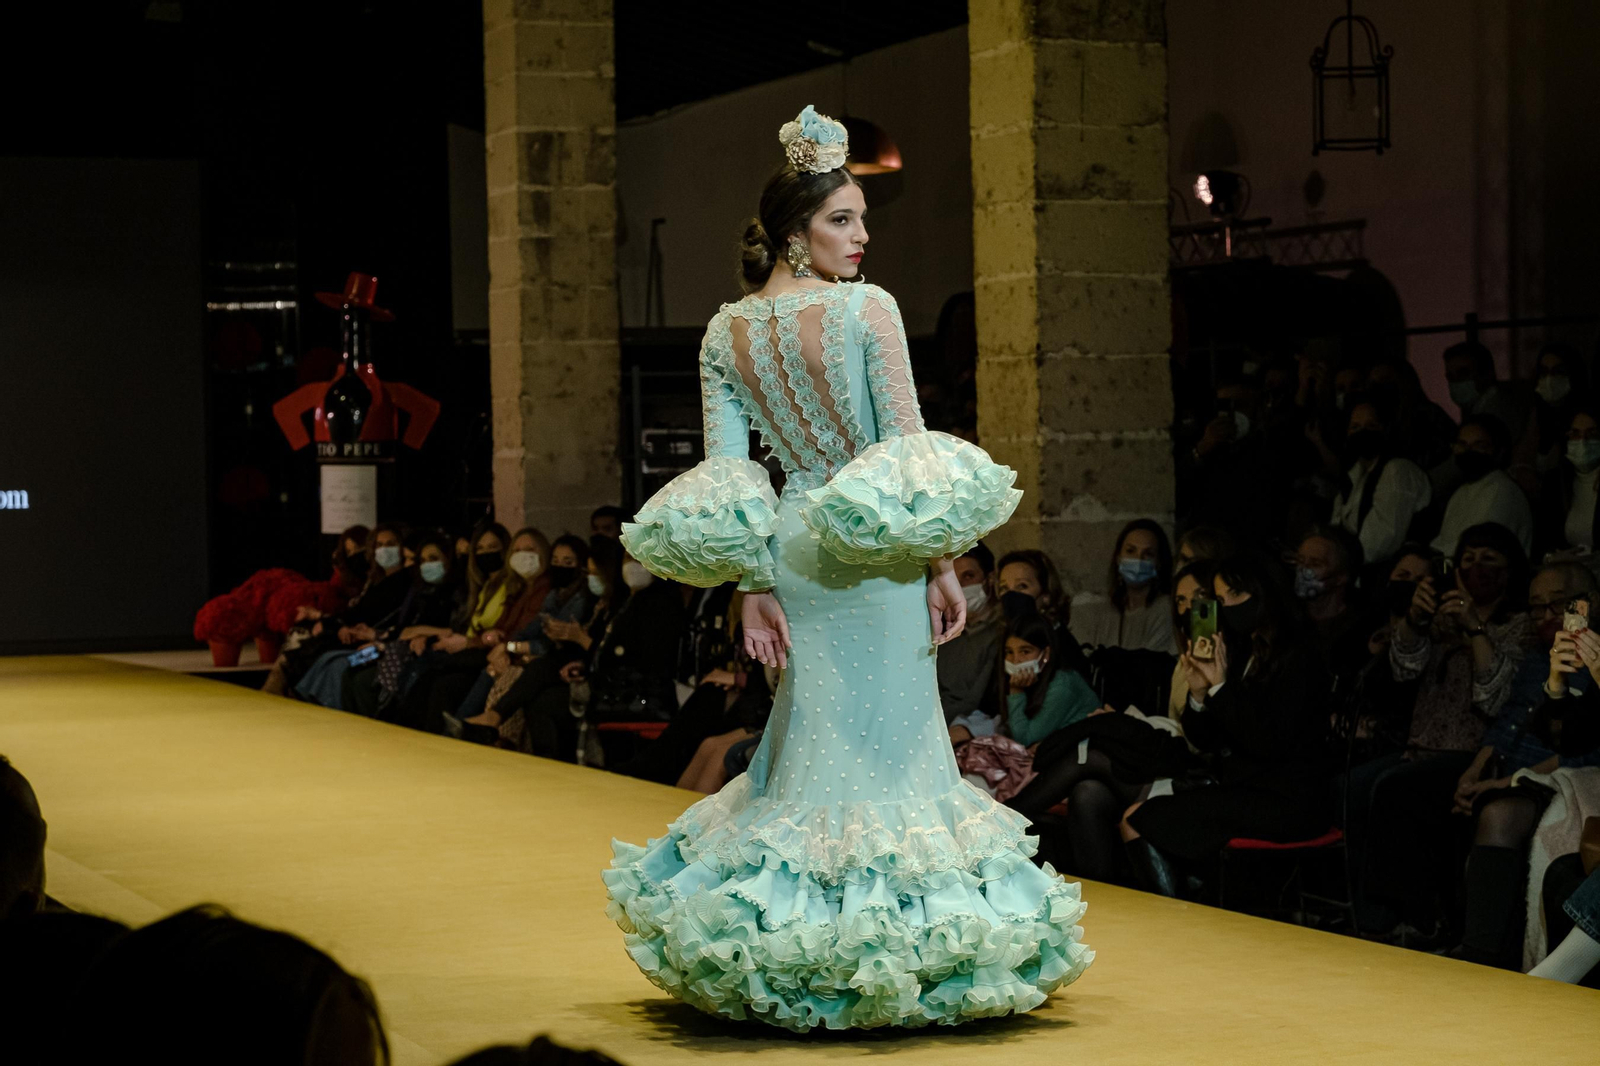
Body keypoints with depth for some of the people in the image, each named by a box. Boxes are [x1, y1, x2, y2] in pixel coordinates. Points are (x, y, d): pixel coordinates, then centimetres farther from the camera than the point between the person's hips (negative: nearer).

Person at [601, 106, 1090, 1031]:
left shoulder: (726, 333, 4)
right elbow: (910, 448, -12)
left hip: (791, 548, 5)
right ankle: (892, 941, 8)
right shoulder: (868, 309, -11)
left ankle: (790, 955, 20)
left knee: (813, 739, 16)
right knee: (887, 740, 3)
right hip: (872, 556, -5)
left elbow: (724, 475, 0)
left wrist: (754, 588, 2)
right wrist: (943, 565, -6)